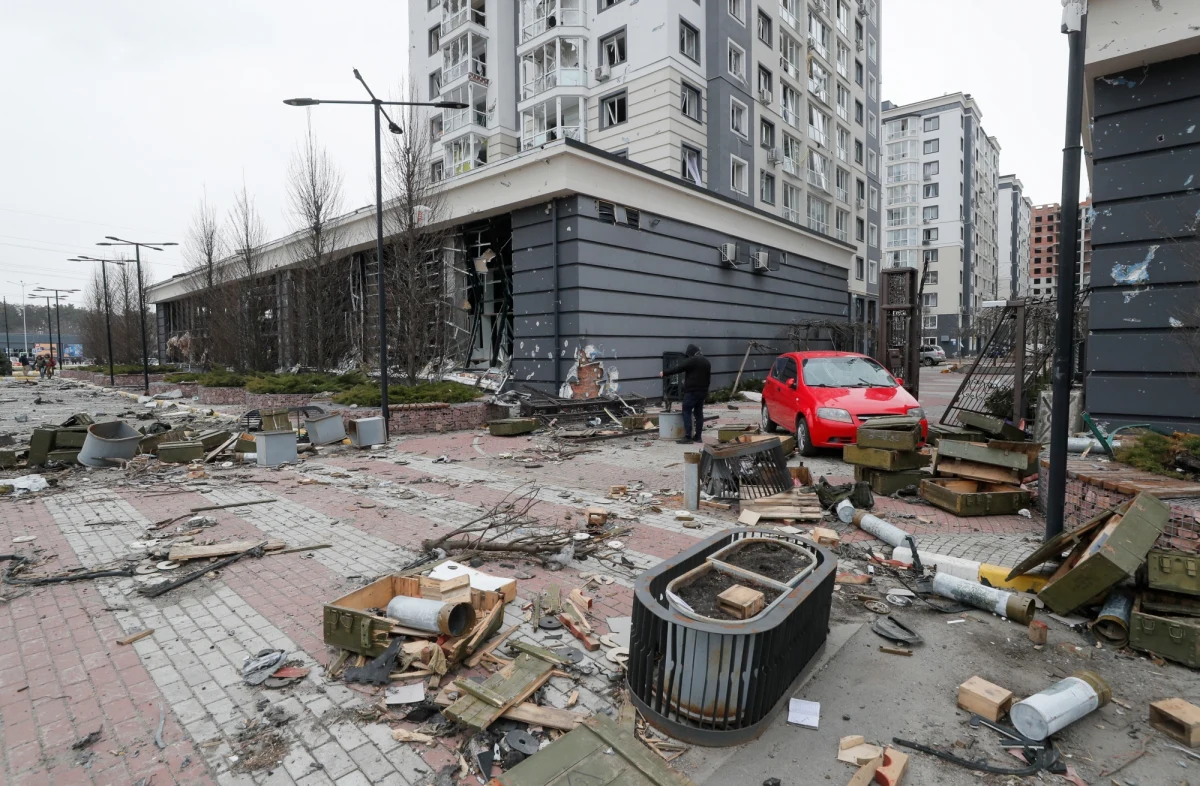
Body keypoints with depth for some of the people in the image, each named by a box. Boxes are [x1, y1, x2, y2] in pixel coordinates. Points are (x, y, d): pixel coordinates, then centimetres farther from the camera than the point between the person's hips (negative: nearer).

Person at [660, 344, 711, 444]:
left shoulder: (691, 361, -11)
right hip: (703, 391, 8)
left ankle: (688, 436, -10)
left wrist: (664, 373, 0)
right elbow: (709, 377, 22)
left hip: (692, 391, -8)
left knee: (687, 412, -5)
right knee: (699, 413, 11)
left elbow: (677, 368, -10)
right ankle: (698, 436, 13)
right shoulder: (707, 362, 15)